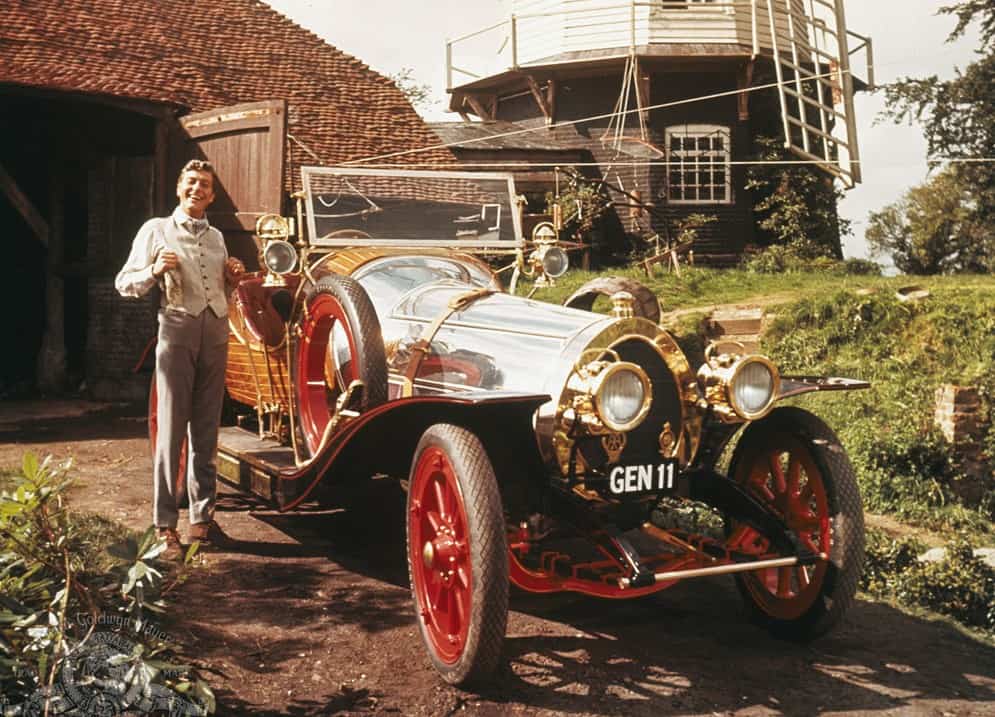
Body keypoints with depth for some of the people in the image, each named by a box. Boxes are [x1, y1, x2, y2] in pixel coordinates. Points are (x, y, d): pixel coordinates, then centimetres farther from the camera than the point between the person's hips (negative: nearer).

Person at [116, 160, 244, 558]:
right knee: (171, 429, -5)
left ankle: (203, 518, 14)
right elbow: (124, 284, 3)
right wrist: (154, 271, -15)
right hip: (177, 330, -5)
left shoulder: (216, 237, 19)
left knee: (206, 431, 7)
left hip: (215, 332, 5)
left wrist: (233, 278, 8)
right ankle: (165, 525, 0)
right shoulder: (157, 230, 5)